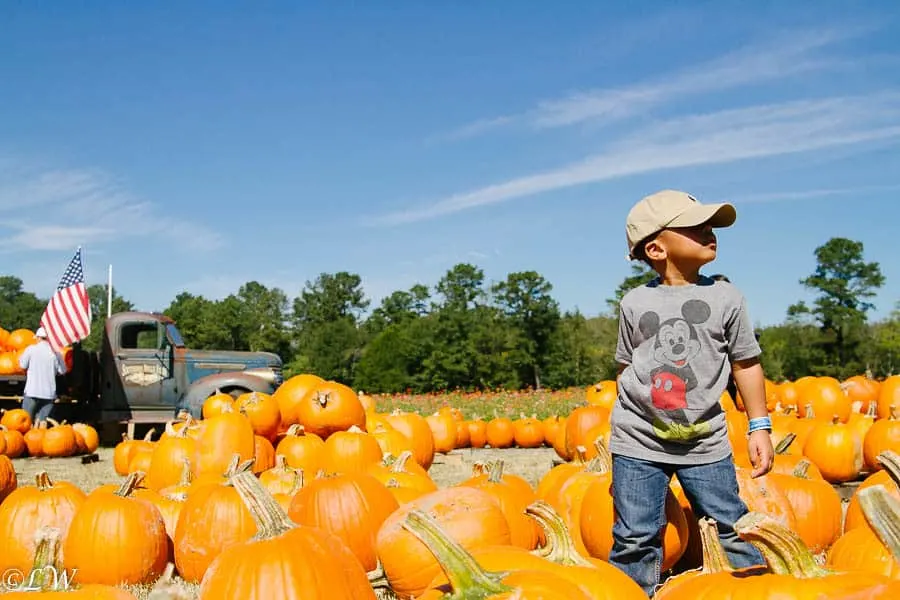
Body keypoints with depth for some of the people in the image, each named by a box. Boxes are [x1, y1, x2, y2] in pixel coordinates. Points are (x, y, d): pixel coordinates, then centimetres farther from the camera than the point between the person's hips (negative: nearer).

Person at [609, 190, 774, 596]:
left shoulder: (725, 297, 2)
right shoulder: (635, 303, 4)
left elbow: (745, 362, 8)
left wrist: (759, 426, 5)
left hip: (704, 440, 0)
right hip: (638, 440, 0)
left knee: (731, 532, 5)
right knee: (635, 537, 3)